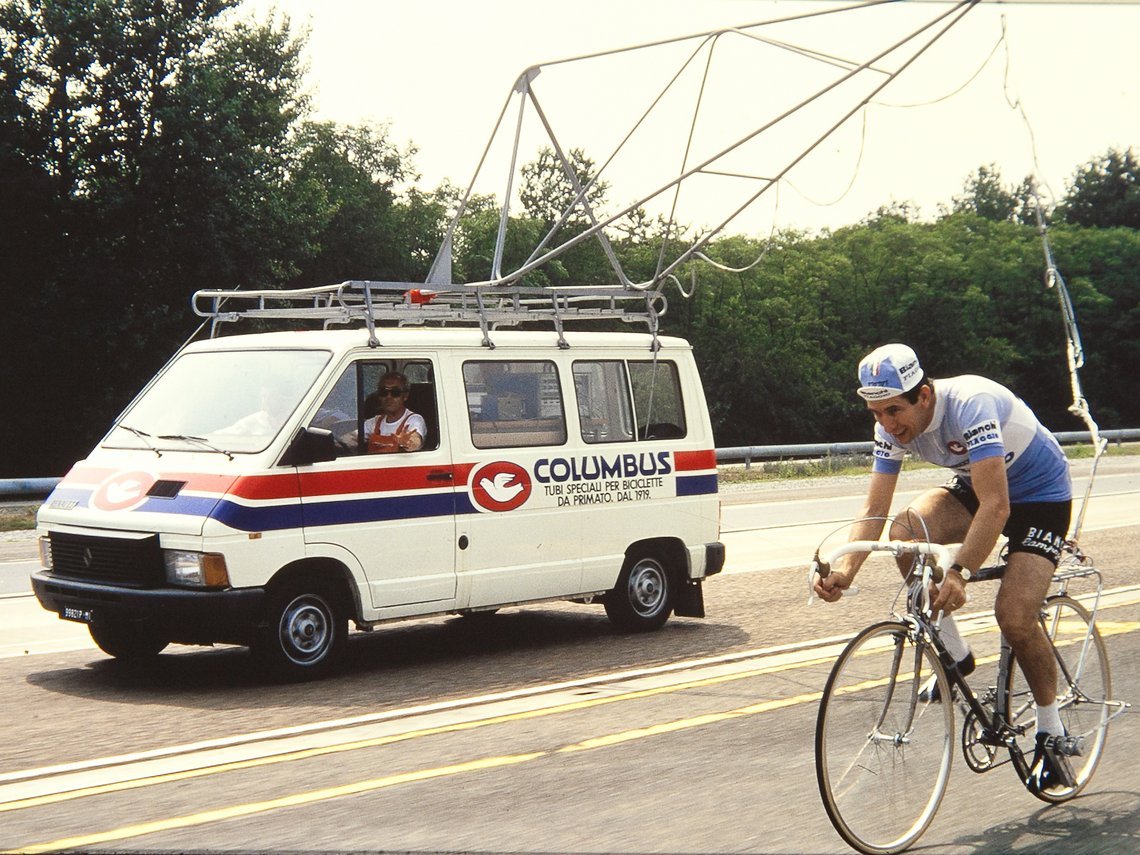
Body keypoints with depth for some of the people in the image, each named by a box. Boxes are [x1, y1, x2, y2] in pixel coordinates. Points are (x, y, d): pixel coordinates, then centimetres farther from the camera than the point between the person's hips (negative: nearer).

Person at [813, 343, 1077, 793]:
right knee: (906, 531, -25)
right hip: (974, 487, 6)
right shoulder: (893, 426, -15)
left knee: (1014, 616, -21)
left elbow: (996, 507, -42)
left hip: (1041, 494, -6)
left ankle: (1052, 736, 2)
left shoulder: (970, 405, -35)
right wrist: (846, 567, -32)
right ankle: (954, 655, -6)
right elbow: (874, 510, -14)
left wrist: (959, 573, -52)